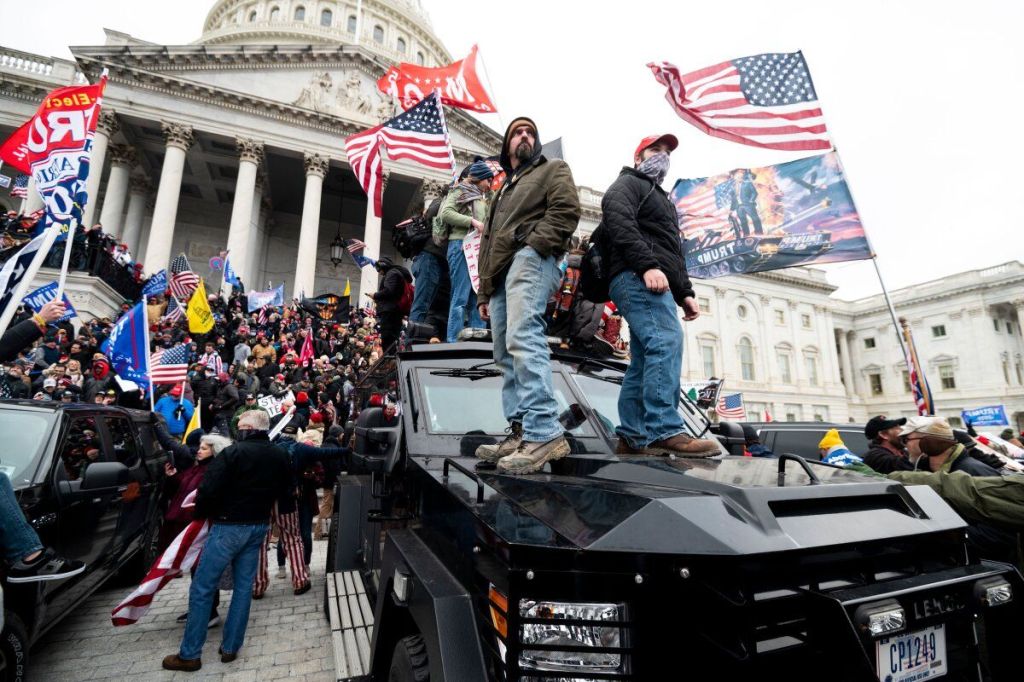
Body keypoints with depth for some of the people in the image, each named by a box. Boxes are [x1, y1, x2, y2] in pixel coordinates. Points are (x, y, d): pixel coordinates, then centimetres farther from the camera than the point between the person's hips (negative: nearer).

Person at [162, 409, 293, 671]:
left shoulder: (233, 452, -17)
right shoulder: (280, 456, 3)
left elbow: (209, 490, -18)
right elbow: (285, 493, 9)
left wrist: (200, 514, 0)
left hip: (228, 527, -6)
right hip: (258, 527, 6)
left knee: (201, 589, 7)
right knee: (244, 587, 14)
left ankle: (189, 654, 15)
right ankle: (230, 648, 22)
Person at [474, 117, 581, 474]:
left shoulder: (553, 169, 19)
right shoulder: (503, 190, 37)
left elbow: (566, 211, -2)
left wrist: (532, 244, -16)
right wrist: (484, 291, 22)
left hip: (531, 259, -8)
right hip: (501, 271, 8)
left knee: (523, 339, -27)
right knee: (507, 355, -1)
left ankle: (544, 433, -32)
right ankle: (521, 432, -2)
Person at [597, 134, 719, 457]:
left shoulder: (661, 198, 39)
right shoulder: (628, 183, 11)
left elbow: (673, 252, 35)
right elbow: (619, 223, -11)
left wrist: (685, 293, 22)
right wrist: (647, 265, -24)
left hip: (656, 285, 9)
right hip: (637, 277, -9)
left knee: (645, 363, 1)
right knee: (667, 342, -26)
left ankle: (632, 438, 0)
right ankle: (664, 431, -32)